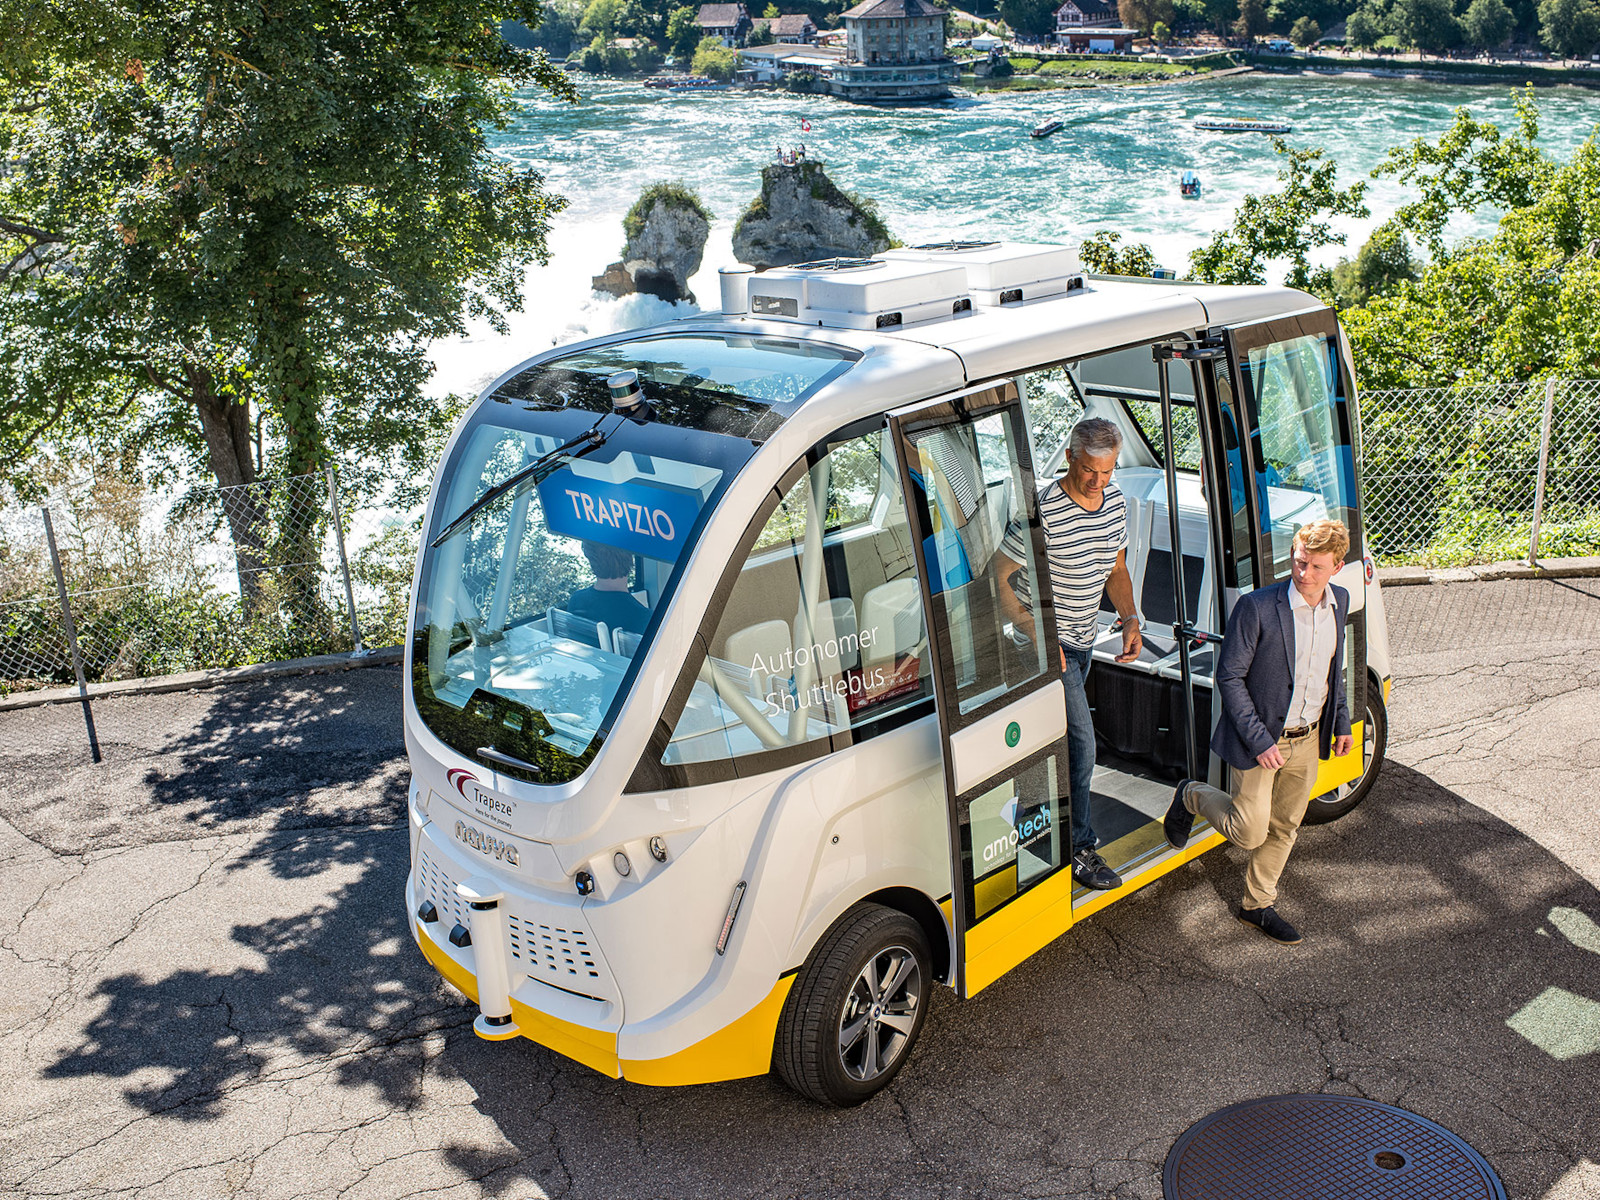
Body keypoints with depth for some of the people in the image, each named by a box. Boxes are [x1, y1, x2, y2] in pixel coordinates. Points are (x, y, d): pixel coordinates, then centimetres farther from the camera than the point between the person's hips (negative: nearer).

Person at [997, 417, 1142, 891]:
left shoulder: (1115, 501, -1)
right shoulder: (1042, 511, -25)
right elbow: (999, 578, -19)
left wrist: (1130, 619, -3)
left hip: (1084, 639, 7)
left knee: (1059, 733, 20)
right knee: (1081, 741, -9)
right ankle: (1077, 847, 4)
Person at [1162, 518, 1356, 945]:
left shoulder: (1338, 602, -1)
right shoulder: (1257, 607, -21)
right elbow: (1230, 677, -17)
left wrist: (1341, 721, 15)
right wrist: (1260, 740, -20)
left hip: (1308, 740, 6)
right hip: (1261, 739, -6)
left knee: (1284, 828, 17)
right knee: (1249, 832, -2)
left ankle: (1257, 904, 35)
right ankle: (1192, 797, 27)